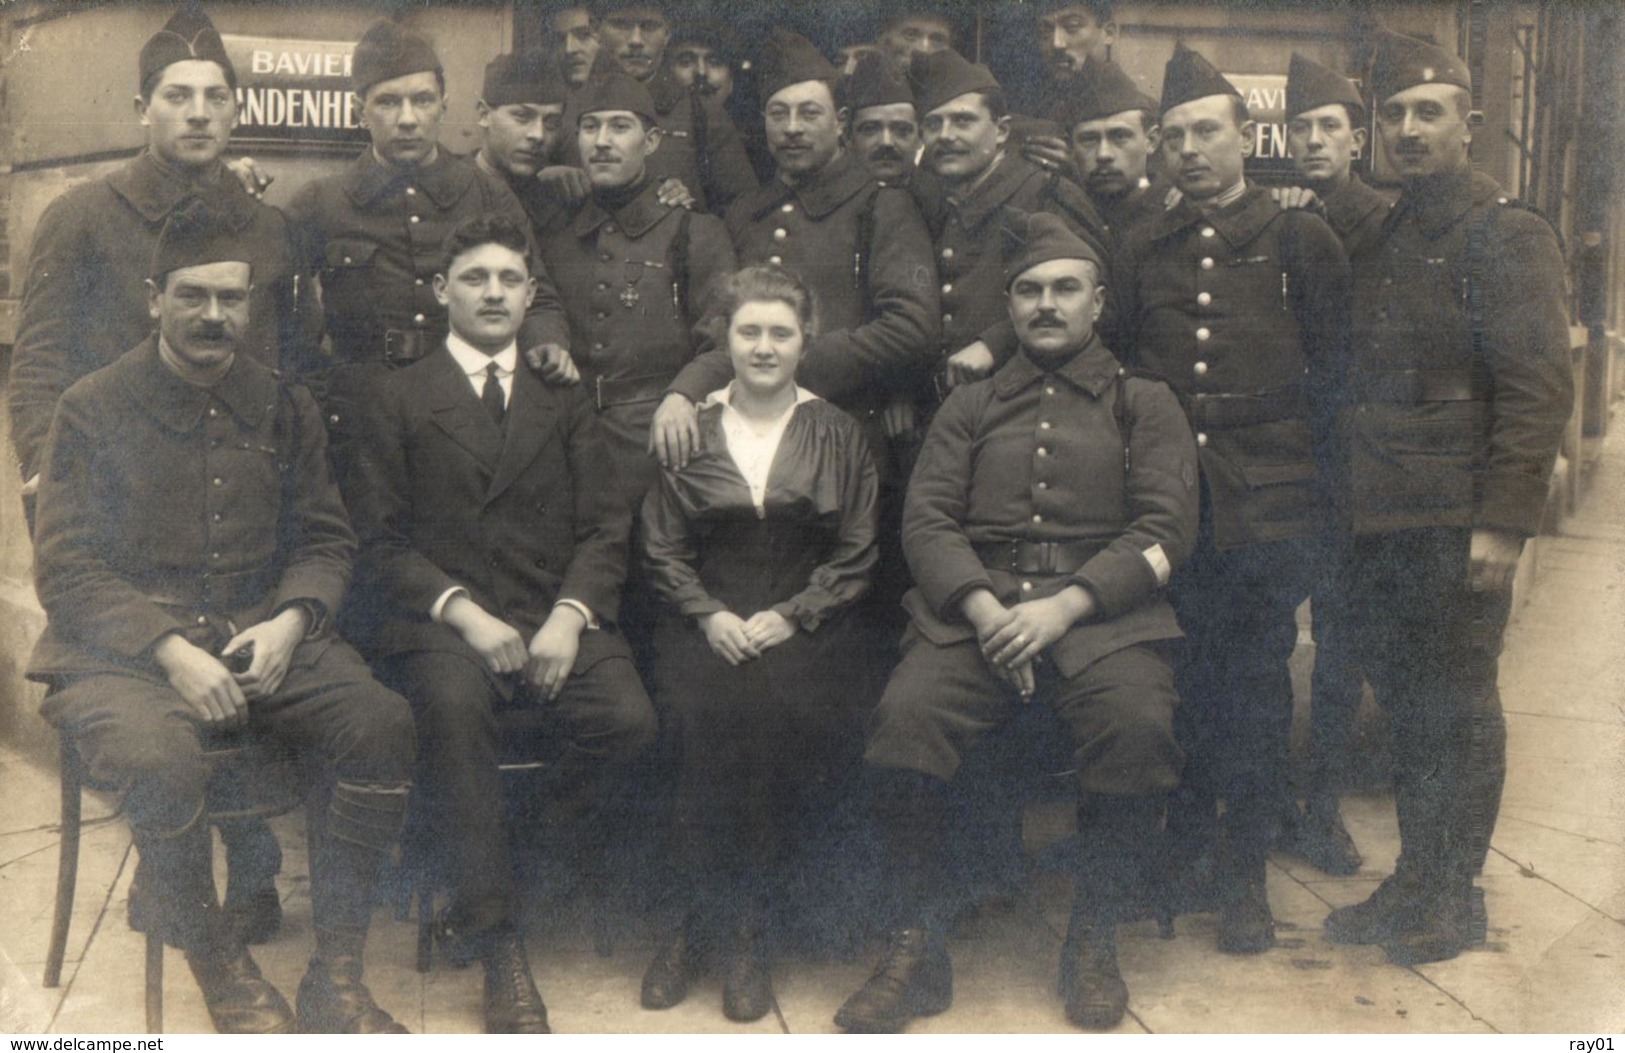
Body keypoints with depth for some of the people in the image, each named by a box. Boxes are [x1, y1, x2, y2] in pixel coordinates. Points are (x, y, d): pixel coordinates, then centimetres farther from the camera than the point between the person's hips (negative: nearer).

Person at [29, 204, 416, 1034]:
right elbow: (66, 569, -4)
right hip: (124, 647, -3)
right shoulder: (93, 408, 1)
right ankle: (213, 961, -5)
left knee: (383, 724, -23)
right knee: (161, 761, -35)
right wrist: (171, 650, -18)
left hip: (265, 638, 3)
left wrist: (290, 621, -9)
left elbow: (326, 538, 12)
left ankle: (335, 974, -9)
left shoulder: (282, 406, 11)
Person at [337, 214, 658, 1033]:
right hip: (437, 621, -2)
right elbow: (378, 539, 3)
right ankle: (496, 940, -23)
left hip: (552, 618, 2)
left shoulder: (564, 401, 20)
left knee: (629, 718, -27)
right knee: (456, 703, -35)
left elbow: (604, 528, 10)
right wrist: (461, 609, -13)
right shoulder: (399, 398, 13)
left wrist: (570, 615, -9)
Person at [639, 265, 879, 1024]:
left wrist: (791, 616, -8)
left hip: (807, 627, 0)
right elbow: (663, 549, 8)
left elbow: (855, 554, 5)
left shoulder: (837, 435, 10)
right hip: (709, 625, 0)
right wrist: (708, 616, -8)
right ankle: (738, 927, -8)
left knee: (798, 713, -27)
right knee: (714, 712, -28)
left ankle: (714, 922, -8)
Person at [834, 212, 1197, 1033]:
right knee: (904, 714, -28)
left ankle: (1092, 942, -8)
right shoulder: (970, 407, 22)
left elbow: (1165, 529, 3)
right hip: (974, 612, 1)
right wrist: (983, 607, -11)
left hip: (1101, 614, -1)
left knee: (1138, 725, -32)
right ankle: (918, 950, -12)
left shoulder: (1144, 405, 17)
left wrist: (1062, 606, -12)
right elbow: (926, 520, 9)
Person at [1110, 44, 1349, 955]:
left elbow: (1335, 373, 4)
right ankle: (1185, 851, 23)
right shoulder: (1144, 253, 12)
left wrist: (1320, 492, -1)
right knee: (1181, 683, 6)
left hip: (1269, 508, -2)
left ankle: (1246, 874, 16)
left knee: (1256, 684, 3)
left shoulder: (1300, 240, 4)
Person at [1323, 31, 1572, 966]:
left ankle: (1454, 899, 17)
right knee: (1408, 704, 13)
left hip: (1457, 526, -7)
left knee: (1456, 709, 4)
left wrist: (1504, 522, -19)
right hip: (1382, 524, 7)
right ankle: (1416, 881, 26)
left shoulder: (1507, 236, -7)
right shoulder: (1383, 240, 15)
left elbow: (1539, 390, -13)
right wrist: (1352, 501, 12)